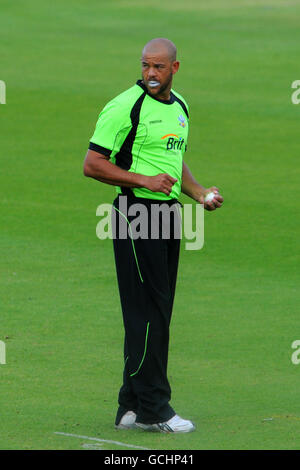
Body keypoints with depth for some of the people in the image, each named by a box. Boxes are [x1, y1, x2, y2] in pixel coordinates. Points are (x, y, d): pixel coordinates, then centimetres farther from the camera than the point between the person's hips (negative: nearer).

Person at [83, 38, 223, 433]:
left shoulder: (180, 107, 15)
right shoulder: (125, 107, -10)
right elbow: (92, 164, -12)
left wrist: (200, 193, 12)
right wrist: (145, 180, -18)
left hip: (168, 213, 8)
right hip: (137, 212, -8)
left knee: (157, 314, 9)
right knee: (148, 313, -9)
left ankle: (132, 408, 15)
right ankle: (152, 409, -6)